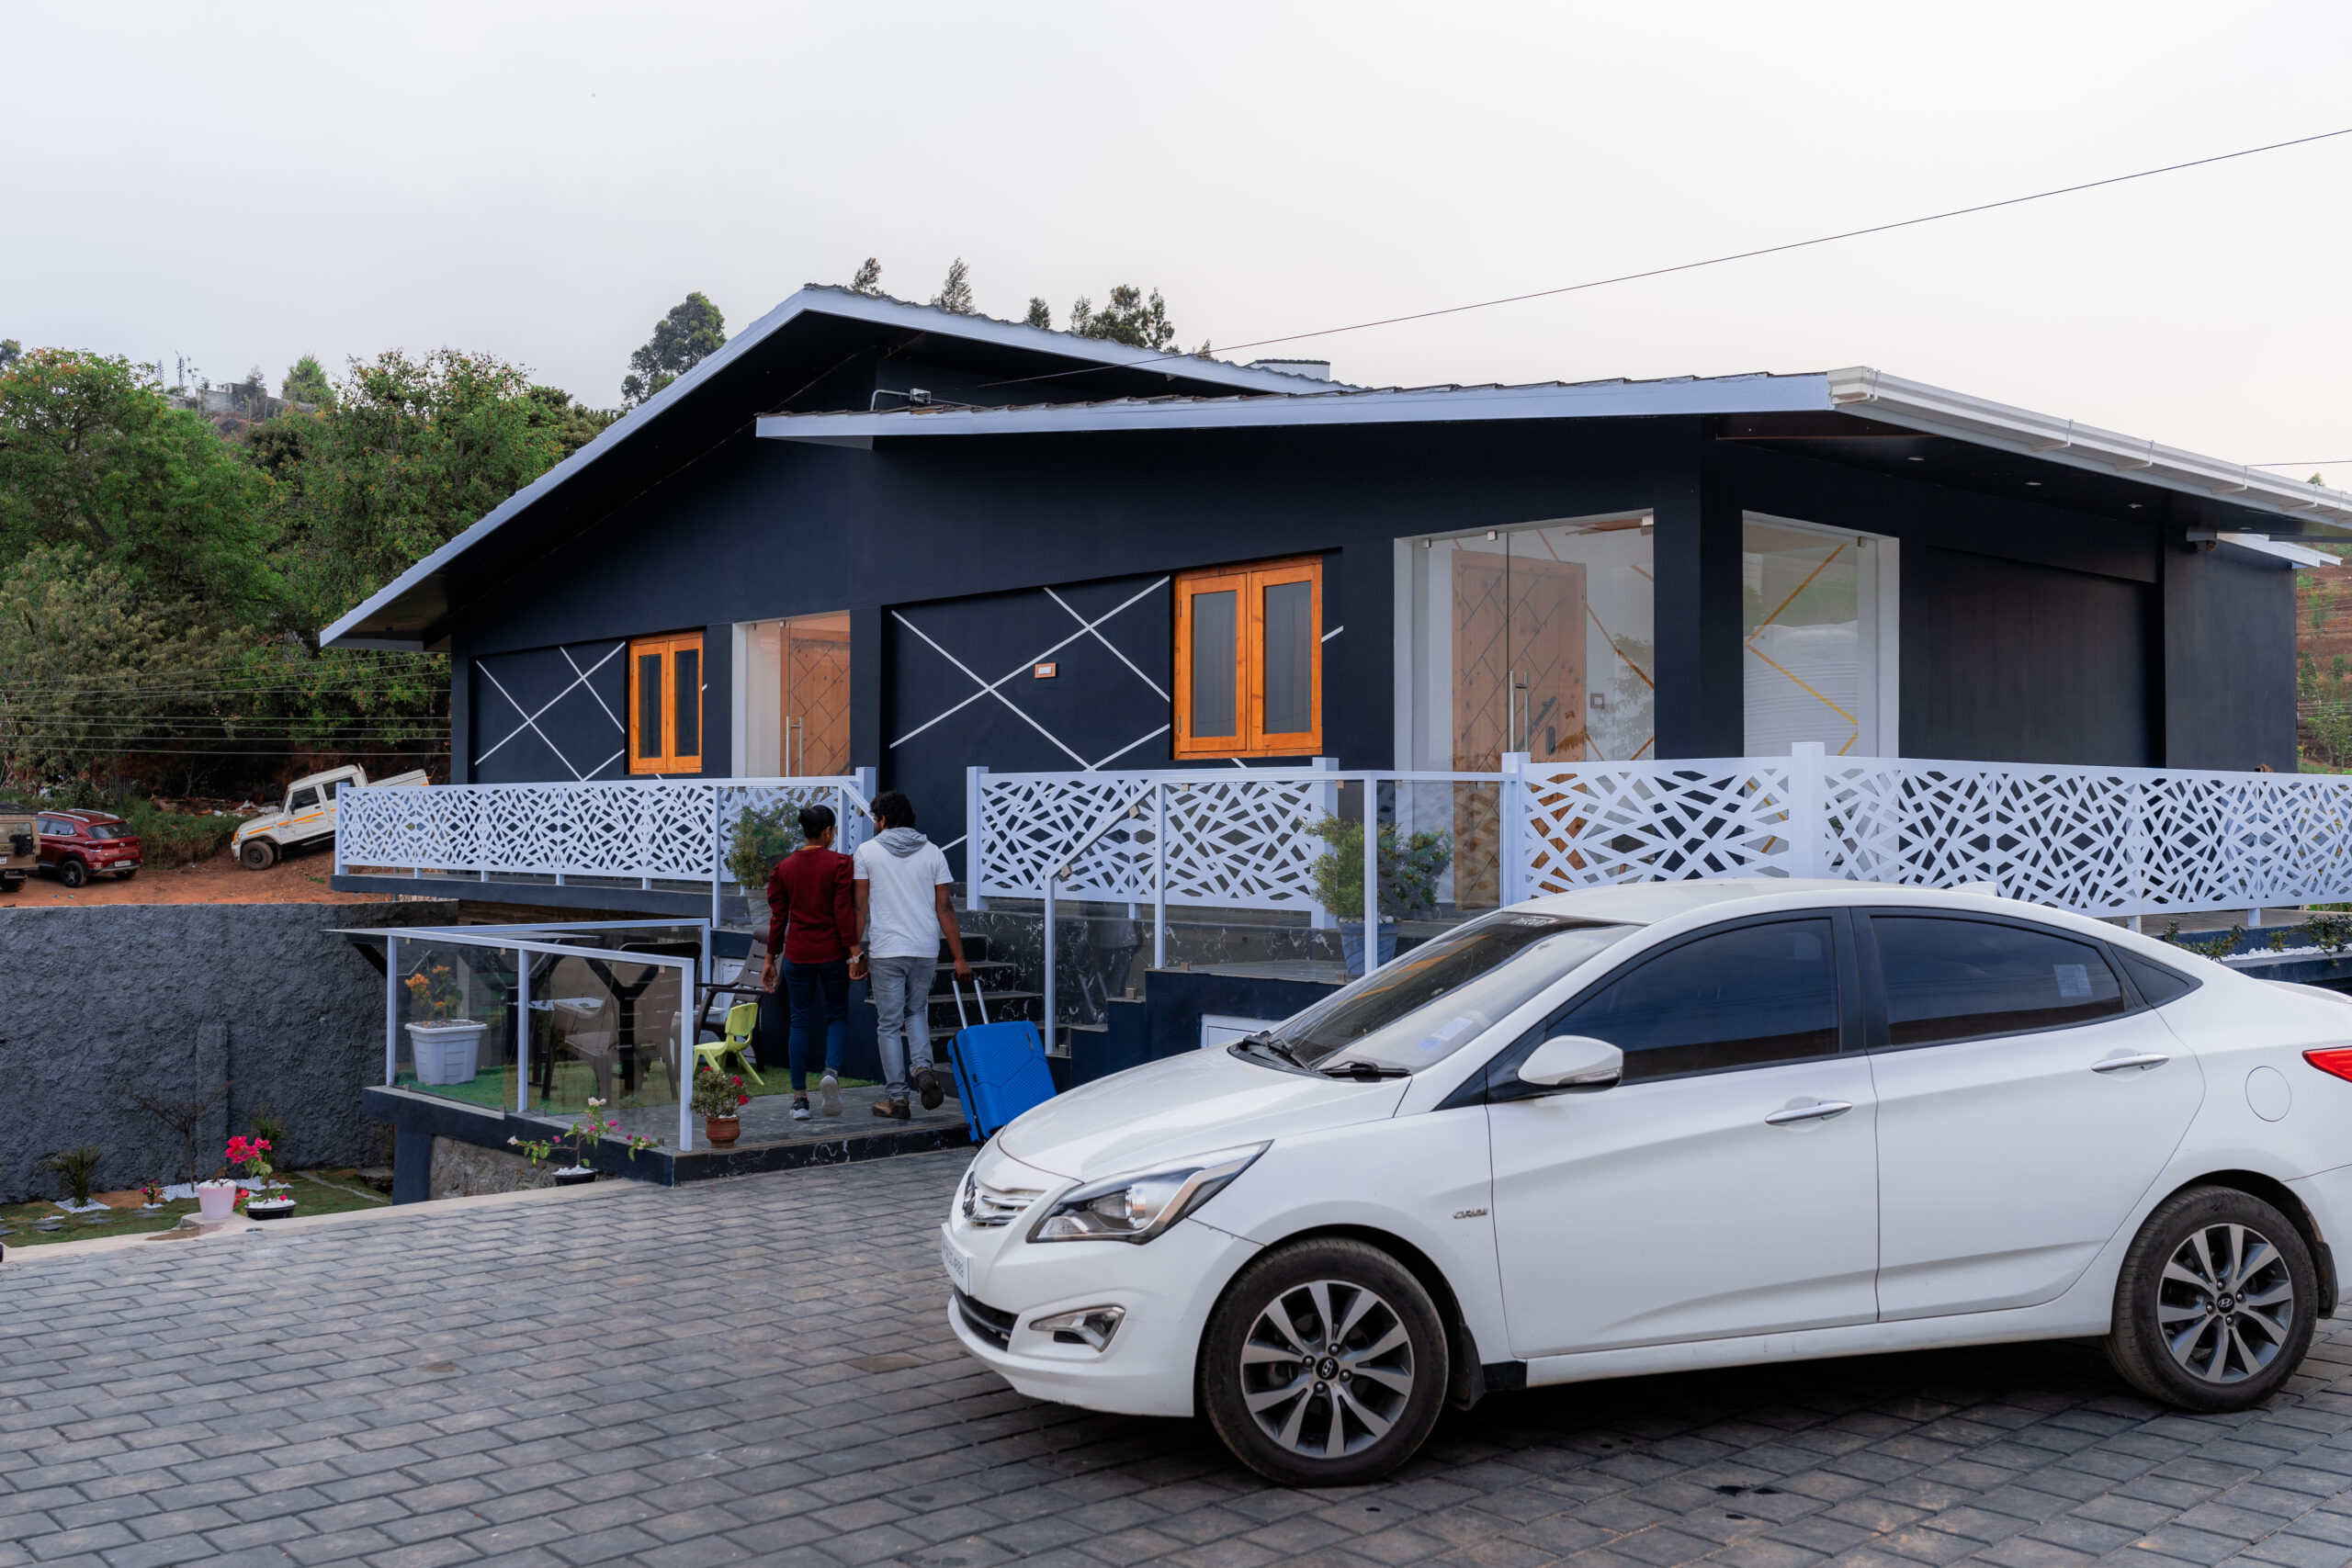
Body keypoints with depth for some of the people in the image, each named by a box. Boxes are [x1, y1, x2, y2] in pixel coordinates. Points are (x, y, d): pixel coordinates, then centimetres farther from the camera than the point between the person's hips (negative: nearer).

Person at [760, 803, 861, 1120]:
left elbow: (778, 917, 5)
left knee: (801, 1022, 8)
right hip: (833, 953, -2)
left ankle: (799, 1099, 6)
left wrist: (771, 959, 11)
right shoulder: (839, 864, -7)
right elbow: (844, 911, -12)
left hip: (798, 954, 2)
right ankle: (832, 1070, -14)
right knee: (837, 1015, 13)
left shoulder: (784, 868, 3)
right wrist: (854, 951, -10)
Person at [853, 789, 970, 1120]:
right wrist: (959, 958, 3)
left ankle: (896, 1098, 8)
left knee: (890, 1024, 6)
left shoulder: (868, 851, 0)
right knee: (916, 1012, 22)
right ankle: (923, 1068, -1)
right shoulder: (932, 852, 6)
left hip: (885, 951, -3)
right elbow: (944, 908, 2)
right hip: (926, 950, 3)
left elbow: (860, 906, -3)